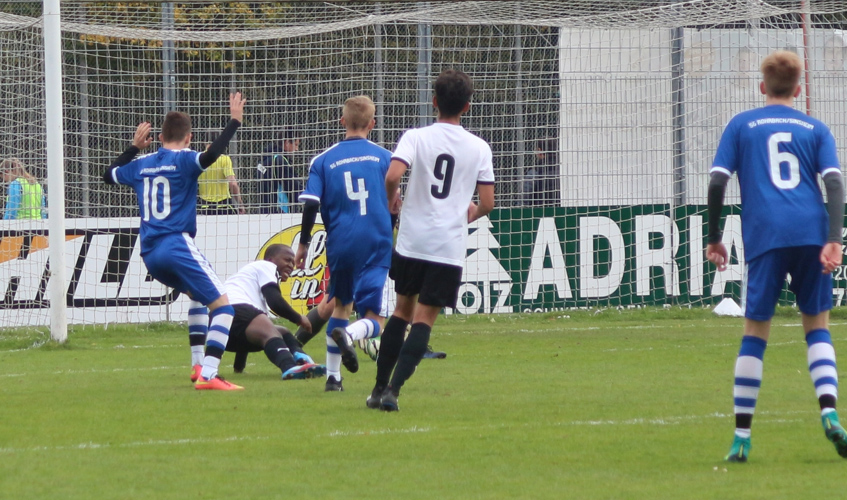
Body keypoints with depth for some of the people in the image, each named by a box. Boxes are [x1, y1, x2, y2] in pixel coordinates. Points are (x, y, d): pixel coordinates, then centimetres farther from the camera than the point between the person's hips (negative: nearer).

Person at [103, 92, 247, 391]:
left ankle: (198, 364, 25)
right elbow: (210, 155, -24)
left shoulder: (142, 164, 16)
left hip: (150, 254, 7)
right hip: (177, 246, -7)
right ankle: (208, 375, -25)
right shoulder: (183, 160, -2)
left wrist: (135, 147, 44)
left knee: (198, 295, 32)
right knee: (223, 307, -9)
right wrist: (234, 122, -15)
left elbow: (109, 175, 34)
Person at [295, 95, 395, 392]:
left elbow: (311, 204, -3)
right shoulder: (384, 157, 3)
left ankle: (332, 376, 23)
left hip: (340, 244, 2)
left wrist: (304, 243, 8)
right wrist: (394, 239, 22)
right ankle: (349, 334, -36)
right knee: (374, 319, -2)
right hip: (376, 245, -2)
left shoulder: (324, 160, 3)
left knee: (340, 305, 24)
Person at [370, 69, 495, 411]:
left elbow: (392, 176, -18)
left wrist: (391, 200, 3)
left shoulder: (415, 138, -3)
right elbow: (487, 203, 1)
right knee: (424, 319, 0)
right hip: (450, 248, -1)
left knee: (403, 310, 16)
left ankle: (379, 388, 16)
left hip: (412, 242, 1)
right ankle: (393, 390, -12)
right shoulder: (479, 148, 1)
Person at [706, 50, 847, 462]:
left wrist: (714, 238, 11)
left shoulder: (741, 126, 13)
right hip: (811, 234, 1)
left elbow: (717, 183, 4)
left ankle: (742, 436, 3)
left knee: (755, 331, 4)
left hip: (764, 235, -1)